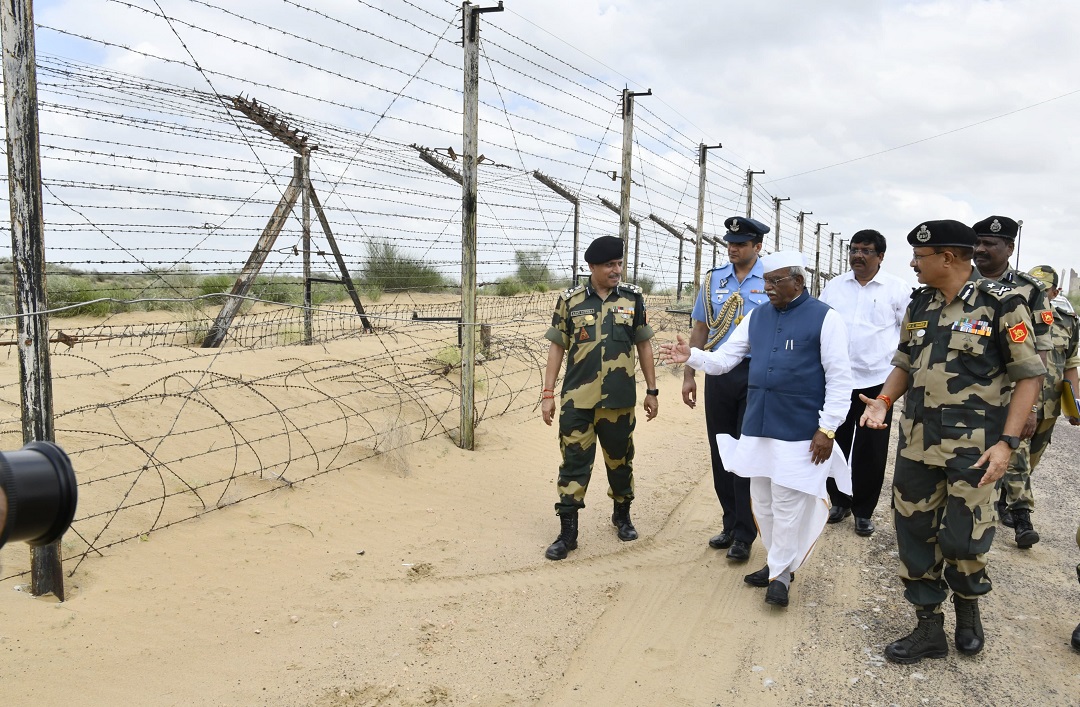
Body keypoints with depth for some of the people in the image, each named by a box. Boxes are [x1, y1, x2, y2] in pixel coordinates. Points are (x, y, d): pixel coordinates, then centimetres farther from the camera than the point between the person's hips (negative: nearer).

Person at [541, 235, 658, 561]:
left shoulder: (633, 297, 2)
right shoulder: (570, 300, -2)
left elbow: (644, 345, 8)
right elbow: (557, 348, 2)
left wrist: (651, 390, 7)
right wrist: (548, 393, -1)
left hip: (620, 400, 2)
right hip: (577, 400, -1)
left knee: (620, 460, 16)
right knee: (574, 463, 2)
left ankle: (622, 515, 38)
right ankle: (567, 531, 12)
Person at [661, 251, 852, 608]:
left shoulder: (824, 318, -7)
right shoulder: (757, 316, 9)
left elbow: (839, 378, -8)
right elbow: (724, 358, 9)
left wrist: (827, 429, -12)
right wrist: (691, 356, -10)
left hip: (798, 431, -6)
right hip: (757, 427, 6)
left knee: (788, 504, 0)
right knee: (762, 500, 14)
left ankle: (780, 574, 17)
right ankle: (778, 562, 32)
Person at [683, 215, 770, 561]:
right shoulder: (713, 279, 7)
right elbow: (699, 329, 11)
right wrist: (688, 376, 8)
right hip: (718, 375, 4)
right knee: (721, 453, 11)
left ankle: (744, 535, 14)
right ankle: (730, 525, 26)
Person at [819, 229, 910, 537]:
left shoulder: (898, 289, -2)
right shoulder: (834, 286, 7)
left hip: (878, 381, -2)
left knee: (871, 451, 5)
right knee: (835, 443, 11)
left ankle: (863, 510, 20)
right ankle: (839, 501, 28)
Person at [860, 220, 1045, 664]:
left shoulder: (1001, 305, -9)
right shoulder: (919, 306, 8)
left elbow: (1028, 376, -8)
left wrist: (1007, 442, -15)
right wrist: (883, 402, -3)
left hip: (972, 448, -5)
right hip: (917, 442, 5)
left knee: (961, 542, 0)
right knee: (914, 535, 8)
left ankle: (968, 607, 33)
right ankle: (929, 629, 23)